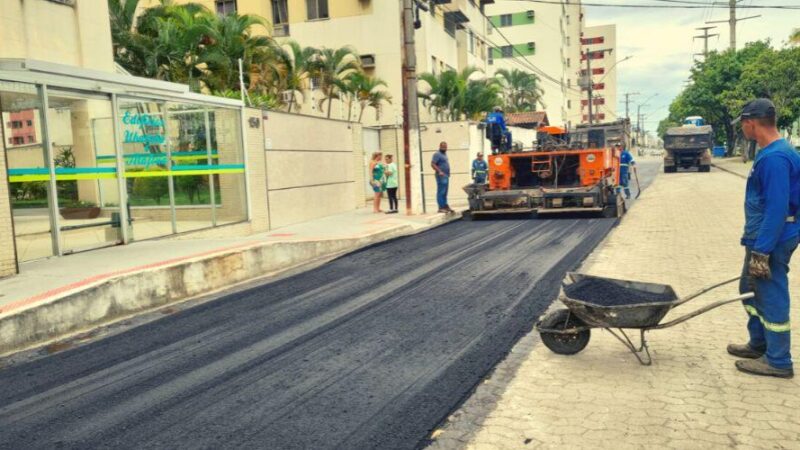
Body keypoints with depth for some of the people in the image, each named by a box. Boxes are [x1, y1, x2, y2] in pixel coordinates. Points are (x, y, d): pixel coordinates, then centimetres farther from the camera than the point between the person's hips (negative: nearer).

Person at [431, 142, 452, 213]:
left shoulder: (444, 154, 19)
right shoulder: (437, 154, -9)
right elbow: (432, 164, -18)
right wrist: (439, 171, -26)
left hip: (446, 176, 10)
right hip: (441, 176, -10)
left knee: (445, 192, 14)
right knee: (441, 192, -9)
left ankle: (445, 206, 20)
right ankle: (441, 207, -9)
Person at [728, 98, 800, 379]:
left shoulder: (775, 158, -22)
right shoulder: (770, 153, 10)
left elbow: (777, 209, -25)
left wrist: (761, 251, -24)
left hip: (771, 240, -10)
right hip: (762, 238, 10)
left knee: (772, 298, 0)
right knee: (751, 290, 21)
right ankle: (759, 344, 35)